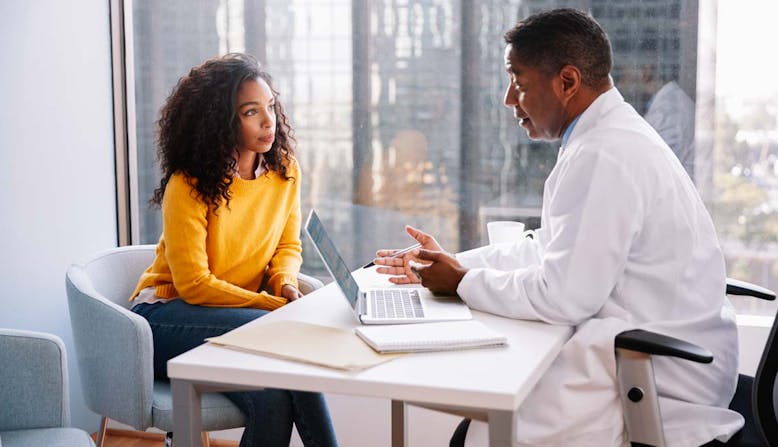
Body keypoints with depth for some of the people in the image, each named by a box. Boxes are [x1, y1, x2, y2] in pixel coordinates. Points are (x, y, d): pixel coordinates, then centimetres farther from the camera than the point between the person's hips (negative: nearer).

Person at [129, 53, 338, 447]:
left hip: (236, 313, 5)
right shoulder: (188, 185, -17)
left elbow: (288, 246, 12)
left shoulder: (285, 170, 0)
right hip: (168, 316, -5)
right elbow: (193, 285, -18)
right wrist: (275, 306, -21)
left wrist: (285, 283, -12)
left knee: (272, 399, -30)